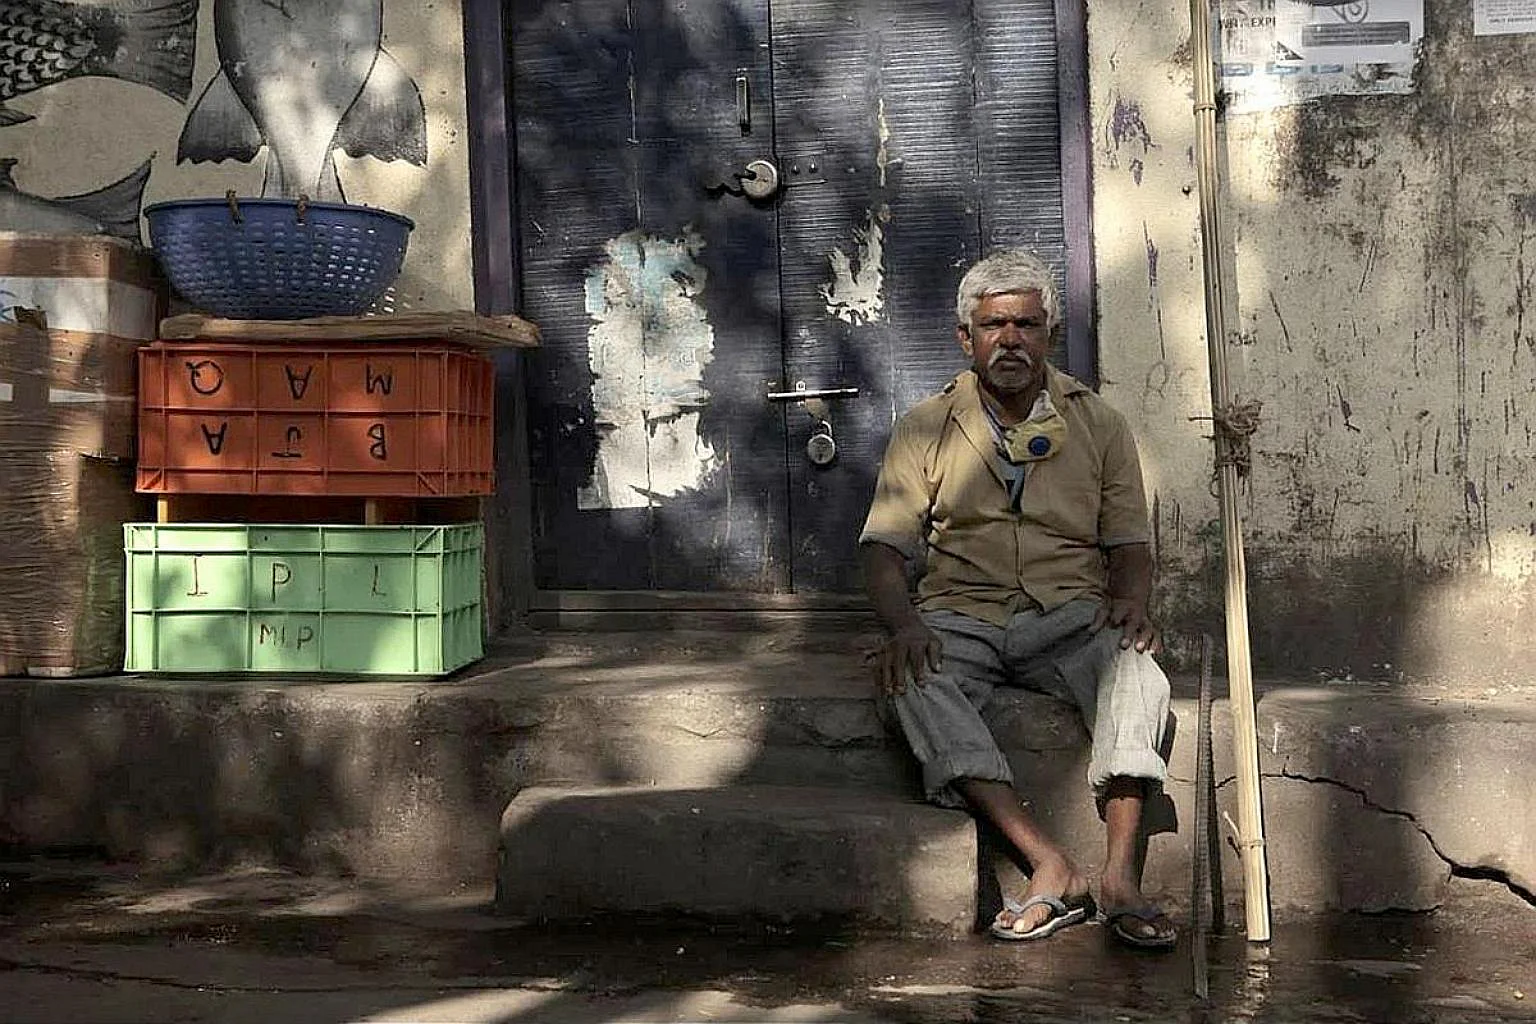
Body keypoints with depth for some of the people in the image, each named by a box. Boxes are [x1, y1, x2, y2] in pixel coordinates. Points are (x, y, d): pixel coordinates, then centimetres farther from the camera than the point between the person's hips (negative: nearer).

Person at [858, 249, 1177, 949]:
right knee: (913, 682, -33)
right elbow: (882, 547, 3)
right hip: (962, 620, 0)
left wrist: (1131, 601, -12)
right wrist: (904, 624, -18)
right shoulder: (925, 429, 10)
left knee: (1133, 666, -32)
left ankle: (1119, 878, -36)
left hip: (1070, 618, 1)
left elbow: (1129, 544, 12)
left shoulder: (1099, 425, 13)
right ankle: (1051, 866, -38)